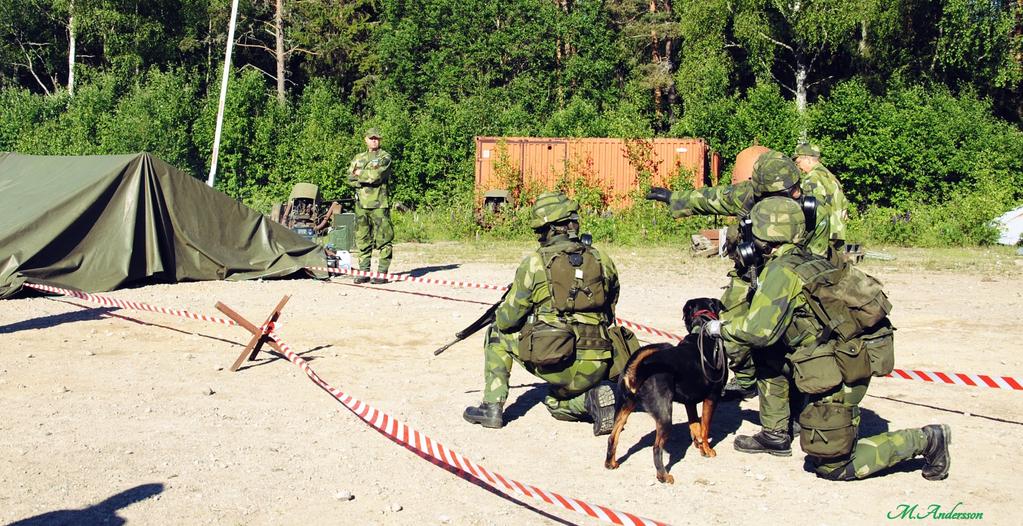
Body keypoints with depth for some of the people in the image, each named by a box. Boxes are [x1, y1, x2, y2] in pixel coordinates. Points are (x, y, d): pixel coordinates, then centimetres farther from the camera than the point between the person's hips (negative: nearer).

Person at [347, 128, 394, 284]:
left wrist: (359, 174, 0)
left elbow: (376, 175, -14)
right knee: (362, 240, 6)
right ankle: (364, 272, 12)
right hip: (361, 204, 5)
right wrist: (368, 178, -7)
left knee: (383, 240, -6)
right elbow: (350, 178, 5)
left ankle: (382, 273, -4)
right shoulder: (358, 158, 18)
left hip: (379, 204, -5)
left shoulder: (385, 157, 2)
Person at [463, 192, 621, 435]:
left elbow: (507, 320, 2)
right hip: (596, 369, 4)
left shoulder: (535, 262, -4)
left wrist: (500, 314, 25)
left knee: (498, 333, 21)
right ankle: (592, 399, 3)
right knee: (556, 403, 34)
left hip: (556, 365, -4)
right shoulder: (602, 260, 7)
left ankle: (492, 408, 17)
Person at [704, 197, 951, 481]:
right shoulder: (808, 260, 11)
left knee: (832, 466, 0)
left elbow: (760, 329, -21)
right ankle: (775, 436, 23)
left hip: (839, 371, -9)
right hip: (848, 355, 9)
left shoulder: (781, 271, -16)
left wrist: (721, 328, -4)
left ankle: (925, 440, 3)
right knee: (767, 357, 17)